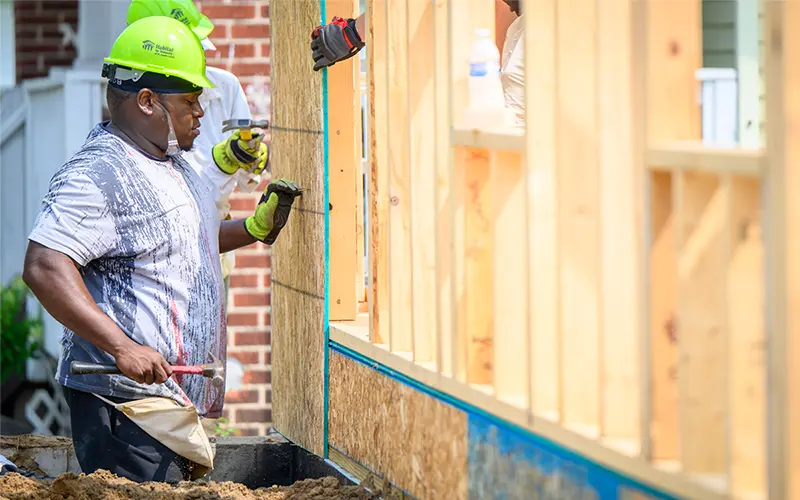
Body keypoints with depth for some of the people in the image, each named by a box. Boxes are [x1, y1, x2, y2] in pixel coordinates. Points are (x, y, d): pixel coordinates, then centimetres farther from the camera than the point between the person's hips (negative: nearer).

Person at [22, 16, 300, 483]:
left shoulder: (176, 163, 17)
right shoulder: (97, 176, -16)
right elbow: (45, 269, -26)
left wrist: (256, 227, 19)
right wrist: (123, 347, -31)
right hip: (127, 402, -10)